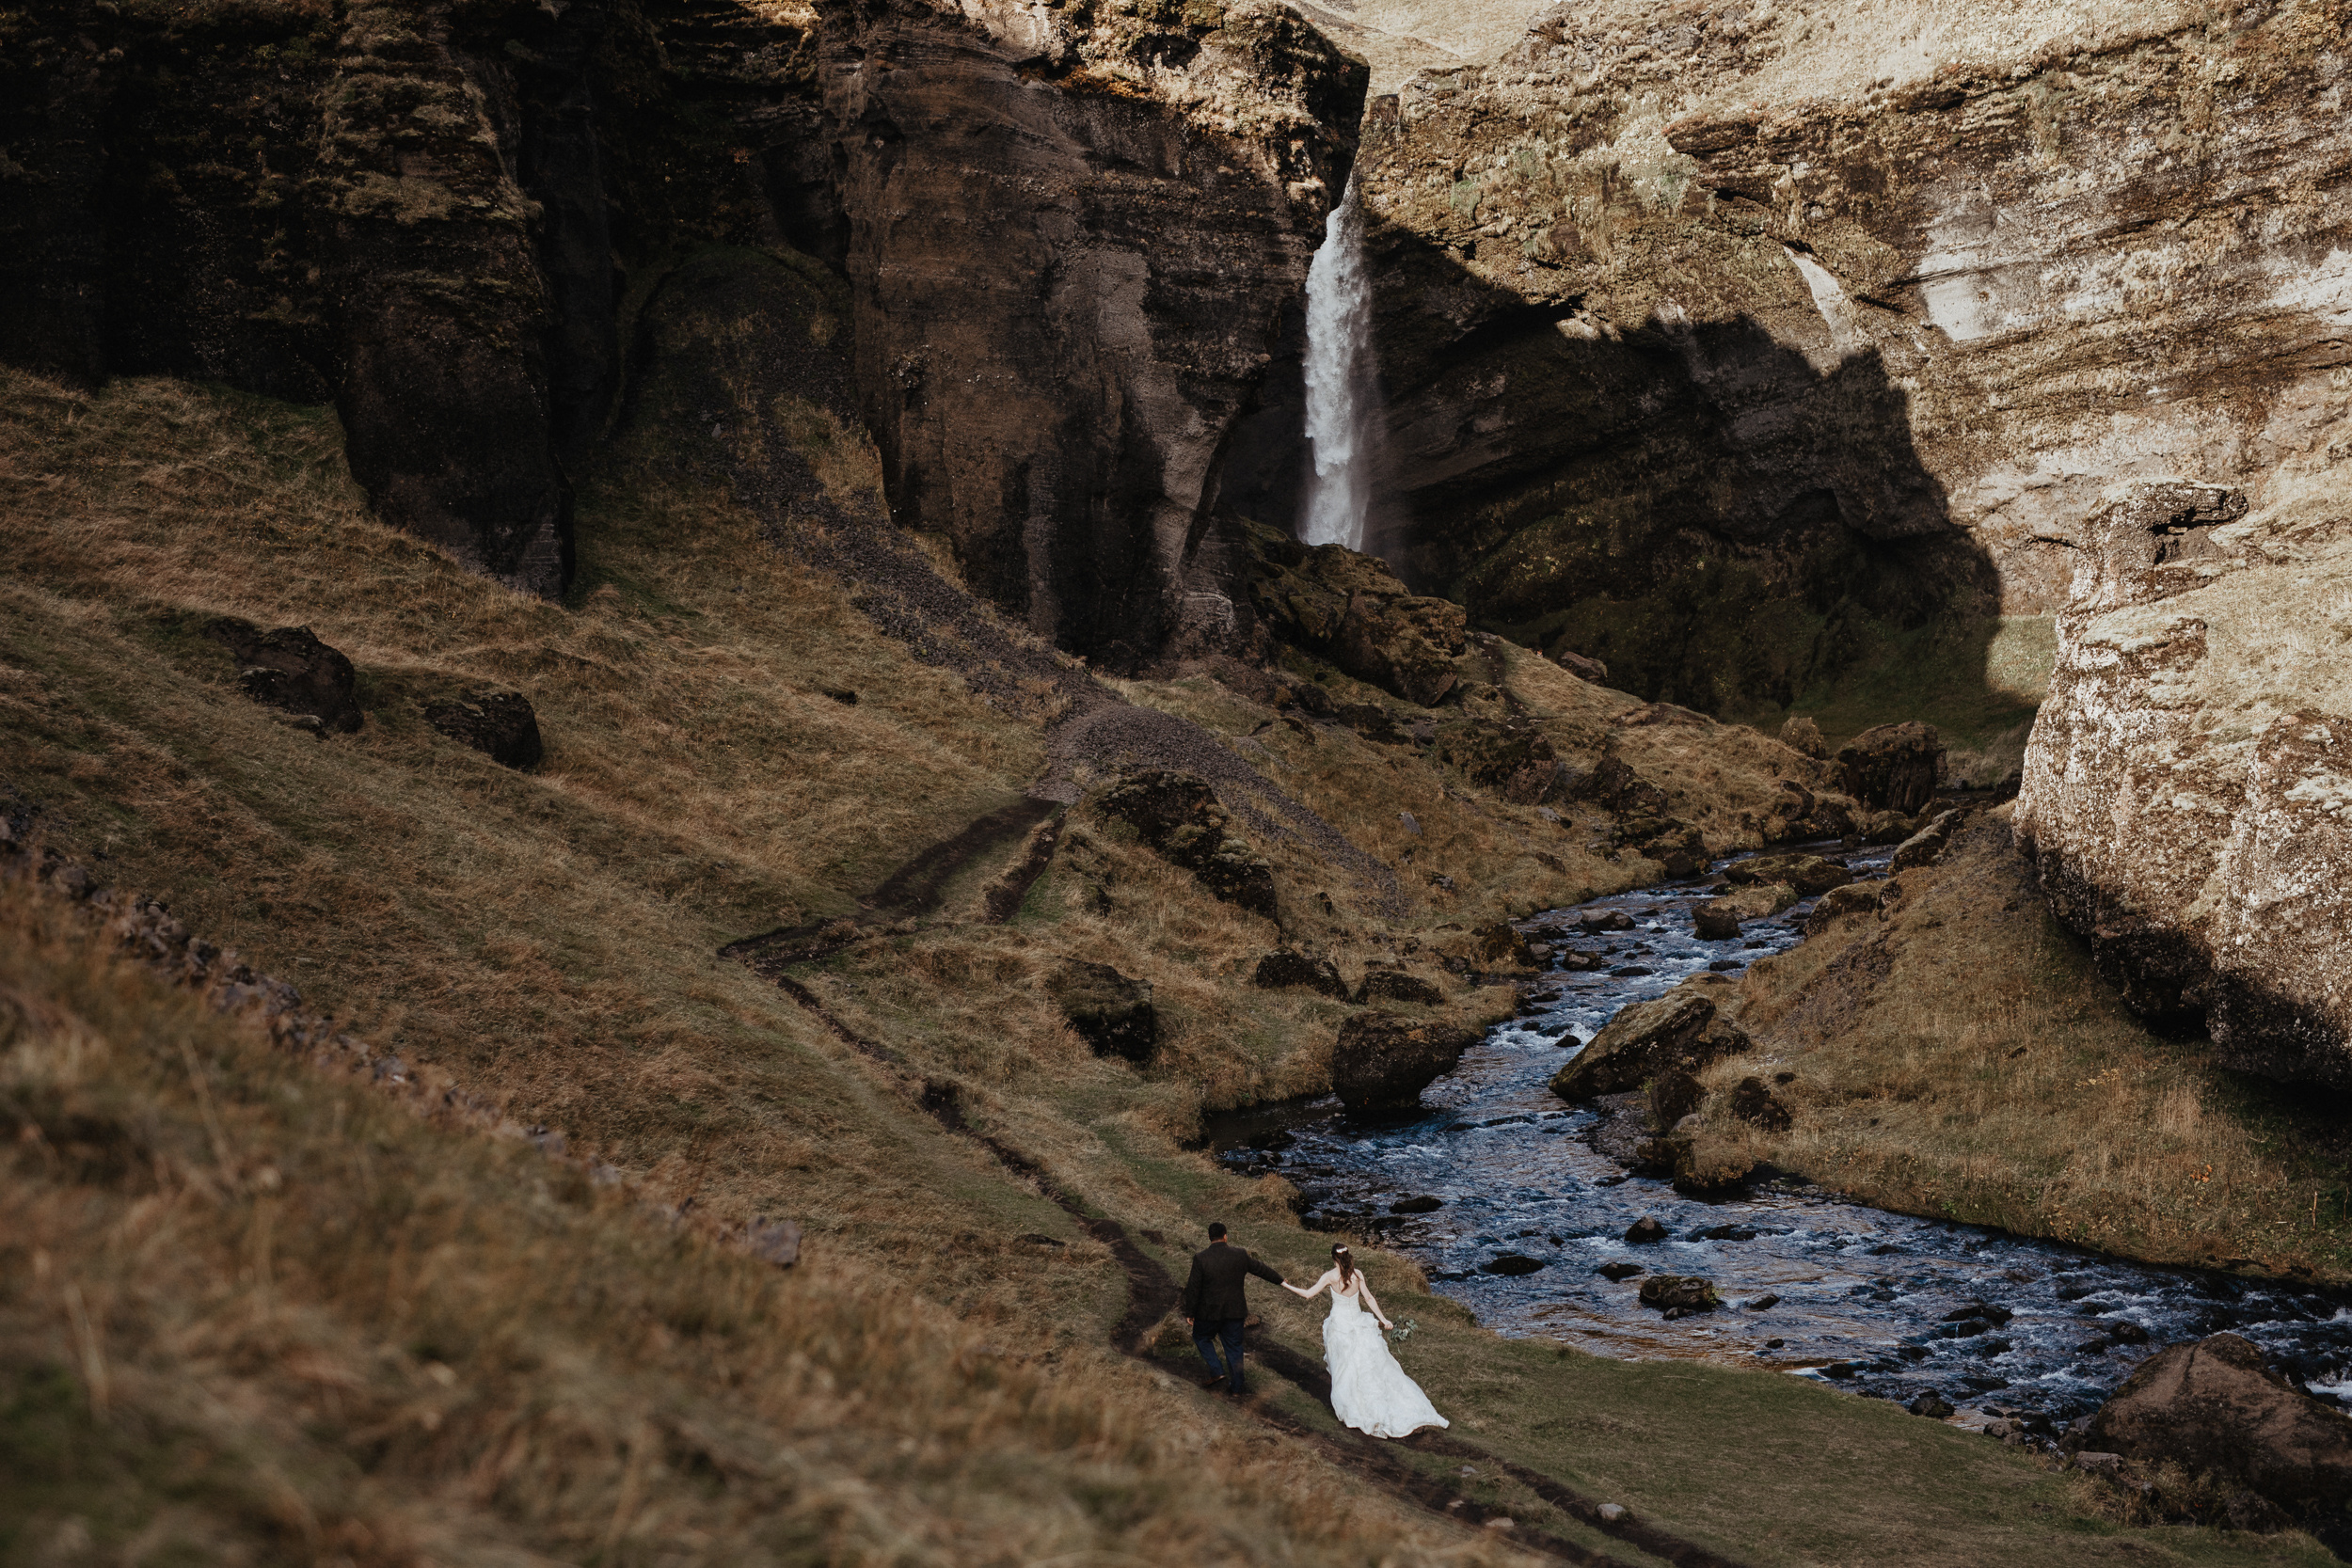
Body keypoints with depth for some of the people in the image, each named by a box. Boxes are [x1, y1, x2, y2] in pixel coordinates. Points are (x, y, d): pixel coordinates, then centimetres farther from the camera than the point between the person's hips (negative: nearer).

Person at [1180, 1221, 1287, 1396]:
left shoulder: (1200, 1258, -12)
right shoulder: (1240, 1255, -3)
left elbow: (1193, 1288, -11)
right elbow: (1260, 1269, 12)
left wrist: (1189, 1313, -1)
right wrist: (1280, 1280, 28)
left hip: (1209, 1311, -3)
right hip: (1235, 1312, 3)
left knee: (1202, 1338, 20)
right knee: (1234, 1347, 13)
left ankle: (1217, 1372, 6)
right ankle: (1236, 1388, 17)